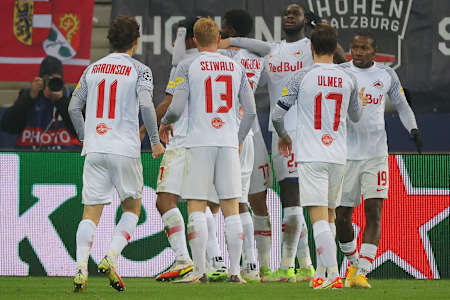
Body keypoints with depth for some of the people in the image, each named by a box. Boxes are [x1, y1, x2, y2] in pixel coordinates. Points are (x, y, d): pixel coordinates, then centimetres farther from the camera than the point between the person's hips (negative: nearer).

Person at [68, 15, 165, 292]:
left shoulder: (92, 69, 12)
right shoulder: (140, 70, -1)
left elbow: (74, 107, 12)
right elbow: (145, 105, -14)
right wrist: (155, 141, -3)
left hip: (95, 150, 3)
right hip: (125, 150, -3)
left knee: (91, 212, 3)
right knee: (132, 208, 13)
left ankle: (81, 268, -15)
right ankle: (110, 258, -7)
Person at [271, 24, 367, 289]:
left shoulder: (302, 77, -5)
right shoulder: (348, 79, 5)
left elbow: (277, 115, -3)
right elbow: (356, 116, 21)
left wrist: (284, 137, 18)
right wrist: (361, 102, 44)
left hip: (311, 156, -4)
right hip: (338, 156, 4)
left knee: (319, 216, -9)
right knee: (329, 215, 16)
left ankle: (333, 274, -21)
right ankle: (322, 273, 20)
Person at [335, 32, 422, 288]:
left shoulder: (386, 75, 6)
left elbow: (401, 104, 18)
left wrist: (413, 129, 3)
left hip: (376, 154, 0)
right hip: (345, 153, 0)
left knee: (374, 212, -12)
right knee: (342, 216, 3)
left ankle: (361, 272, -14)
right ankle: (354, 262, 28)